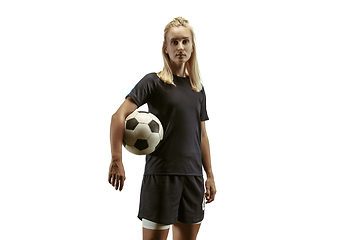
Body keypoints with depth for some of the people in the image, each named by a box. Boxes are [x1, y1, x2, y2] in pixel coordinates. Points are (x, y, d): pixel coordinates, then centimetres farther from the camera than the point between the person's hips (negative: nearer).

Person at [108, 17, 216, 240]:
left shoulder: (198, 89, 13)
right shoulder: (153, 82, -4)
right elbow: (119, 116, -13)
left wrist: (210, 175, 13)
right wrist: (117, 160, -22)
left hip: (193, 175, 5)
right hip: (161, 174, -5)